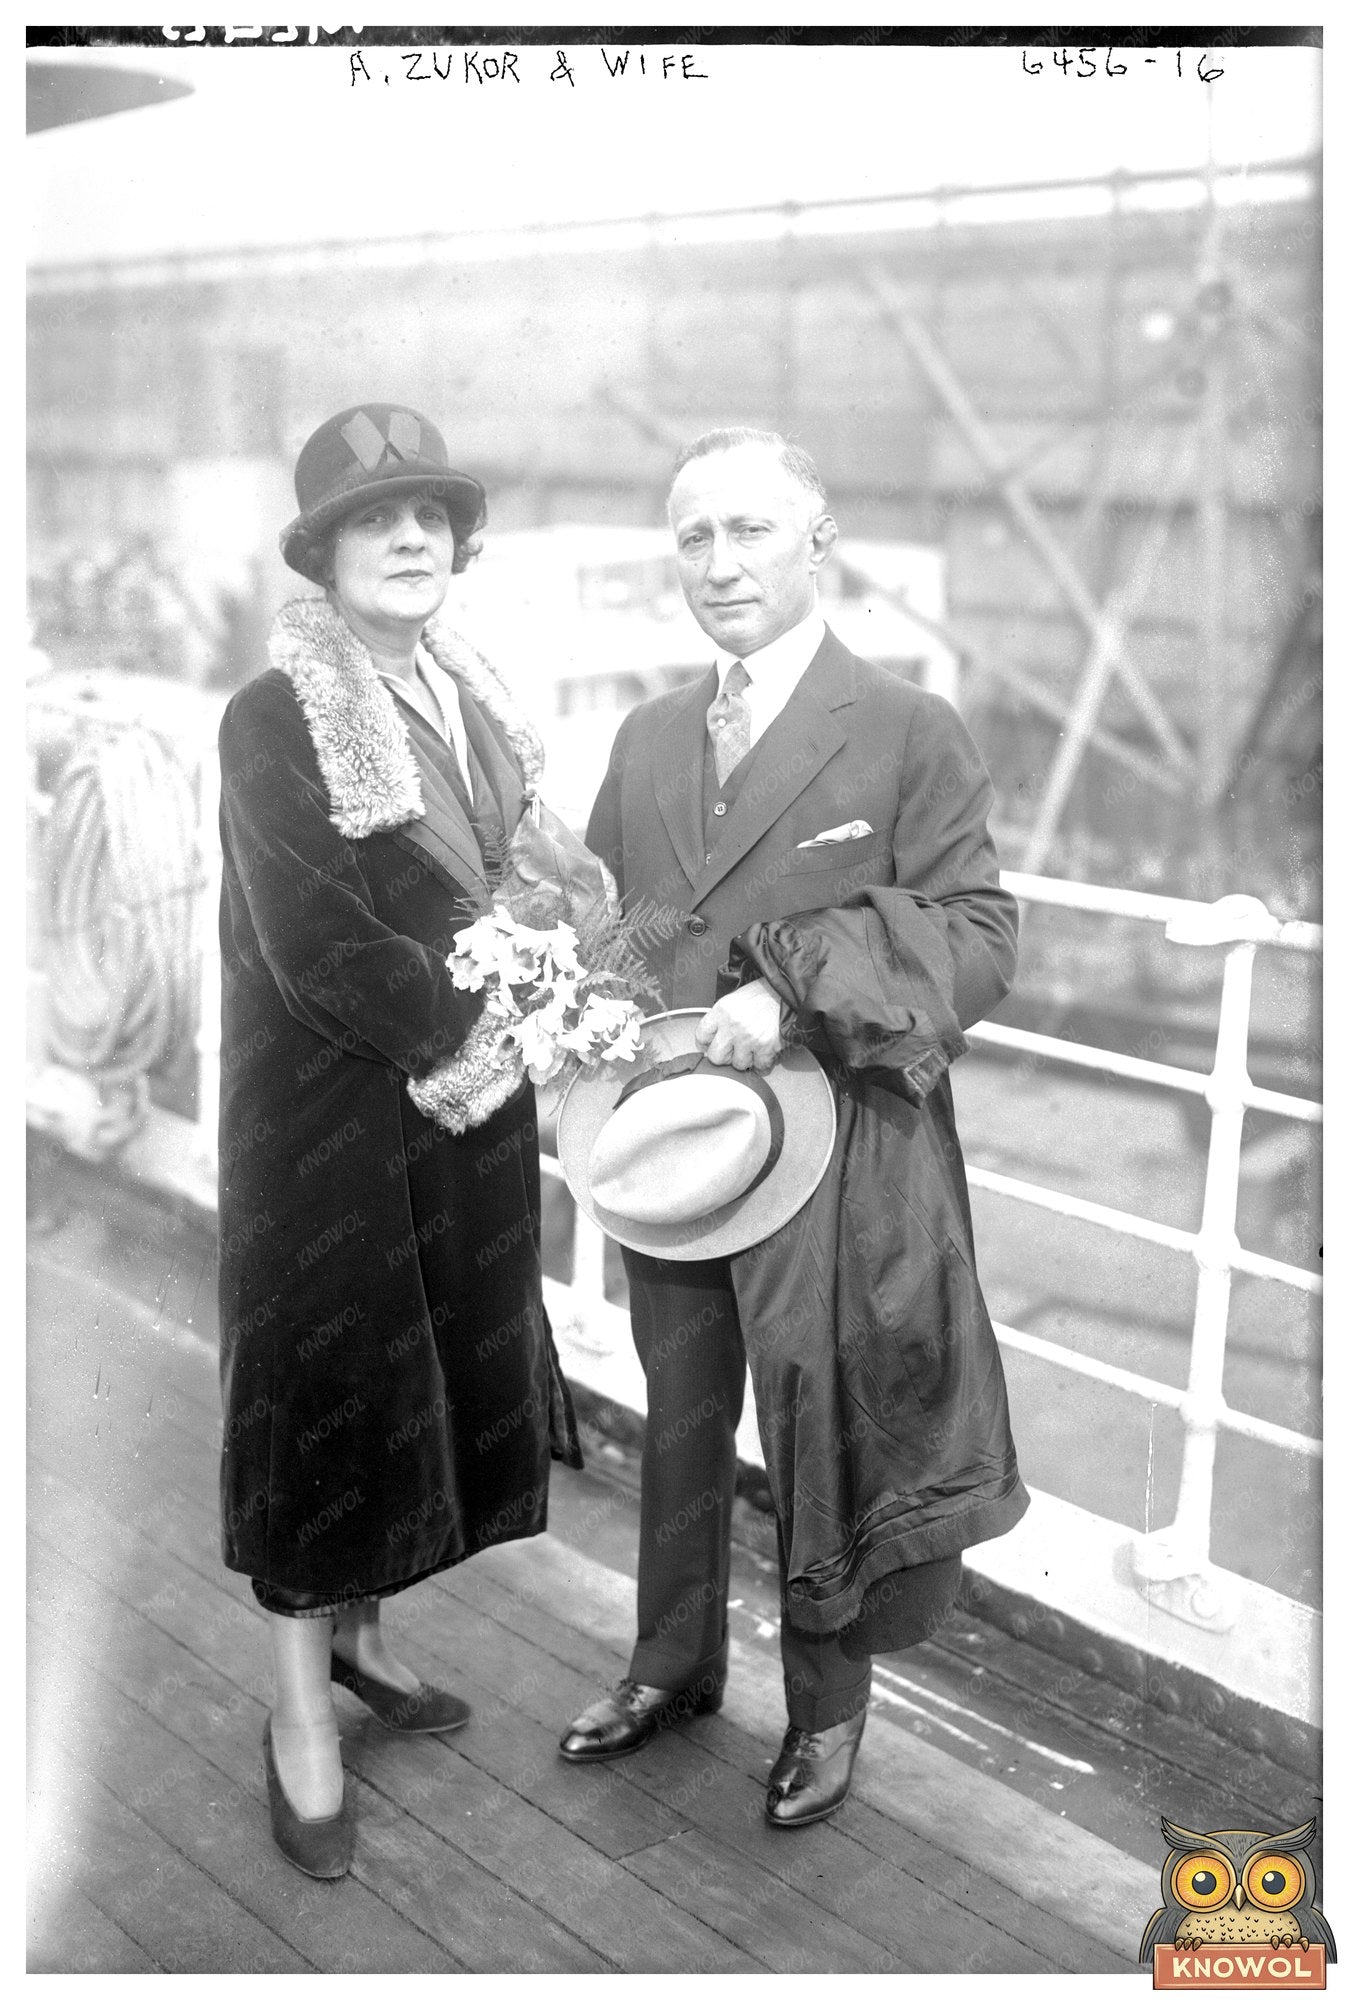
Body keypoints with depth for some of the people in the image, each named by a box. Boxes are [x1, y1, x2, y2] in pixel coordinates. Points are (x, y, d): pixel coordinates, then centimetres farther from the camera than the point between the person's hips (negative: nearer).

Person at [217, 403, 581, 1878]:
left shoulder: (473, 704, 8)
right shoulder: (276, 718, -13)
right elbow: (313, 946, -20)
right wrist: (477, 1022, -14)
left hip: (472, 1108, 7)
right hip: (330, 1115, -6)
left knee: (441, 1376, 14)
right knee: (325, 1385, 3)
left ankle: (356, 1629, 35)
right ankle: (300, 1713, 18)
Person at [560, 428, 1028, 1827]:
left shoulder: (910, 732, -9)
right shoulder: (647, 739, 8)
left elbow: (976, 937, -12)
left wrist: (795, 991, -24)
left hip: (836, 1162, -5)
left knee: (823, 1440, 10)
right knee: (678, 1423, 20)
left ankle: (827, 1709, 34)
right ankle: (673, 1666, 43)